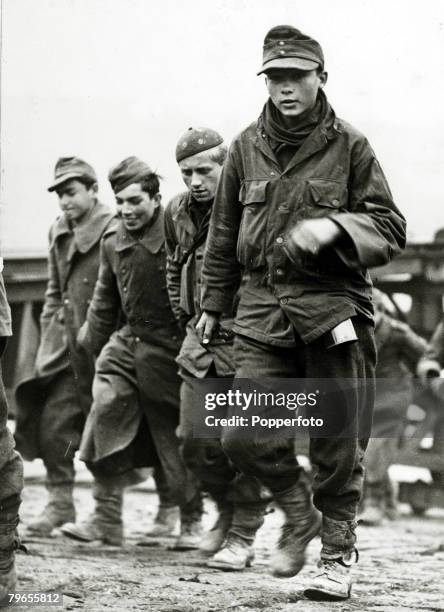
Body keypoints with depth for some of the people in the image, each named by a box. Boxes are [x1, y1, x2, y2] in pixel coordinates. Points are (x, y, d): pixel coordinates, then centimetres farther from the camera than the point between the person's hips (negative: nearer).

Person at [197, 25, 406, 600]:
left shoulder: (349, 146, 2)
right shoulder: (246, 148, 11)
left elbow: (390, 229, 2)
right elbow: (223, 235, 20)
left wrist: (334, 226, -16)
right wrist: (212, 304, 22)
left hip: (334, 308, -2)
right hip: (263, 310, 2)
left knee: (338, 445, 1)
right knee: (244, 438, -9)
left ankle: (337, 554, 18)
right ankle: (296, 511, 19)